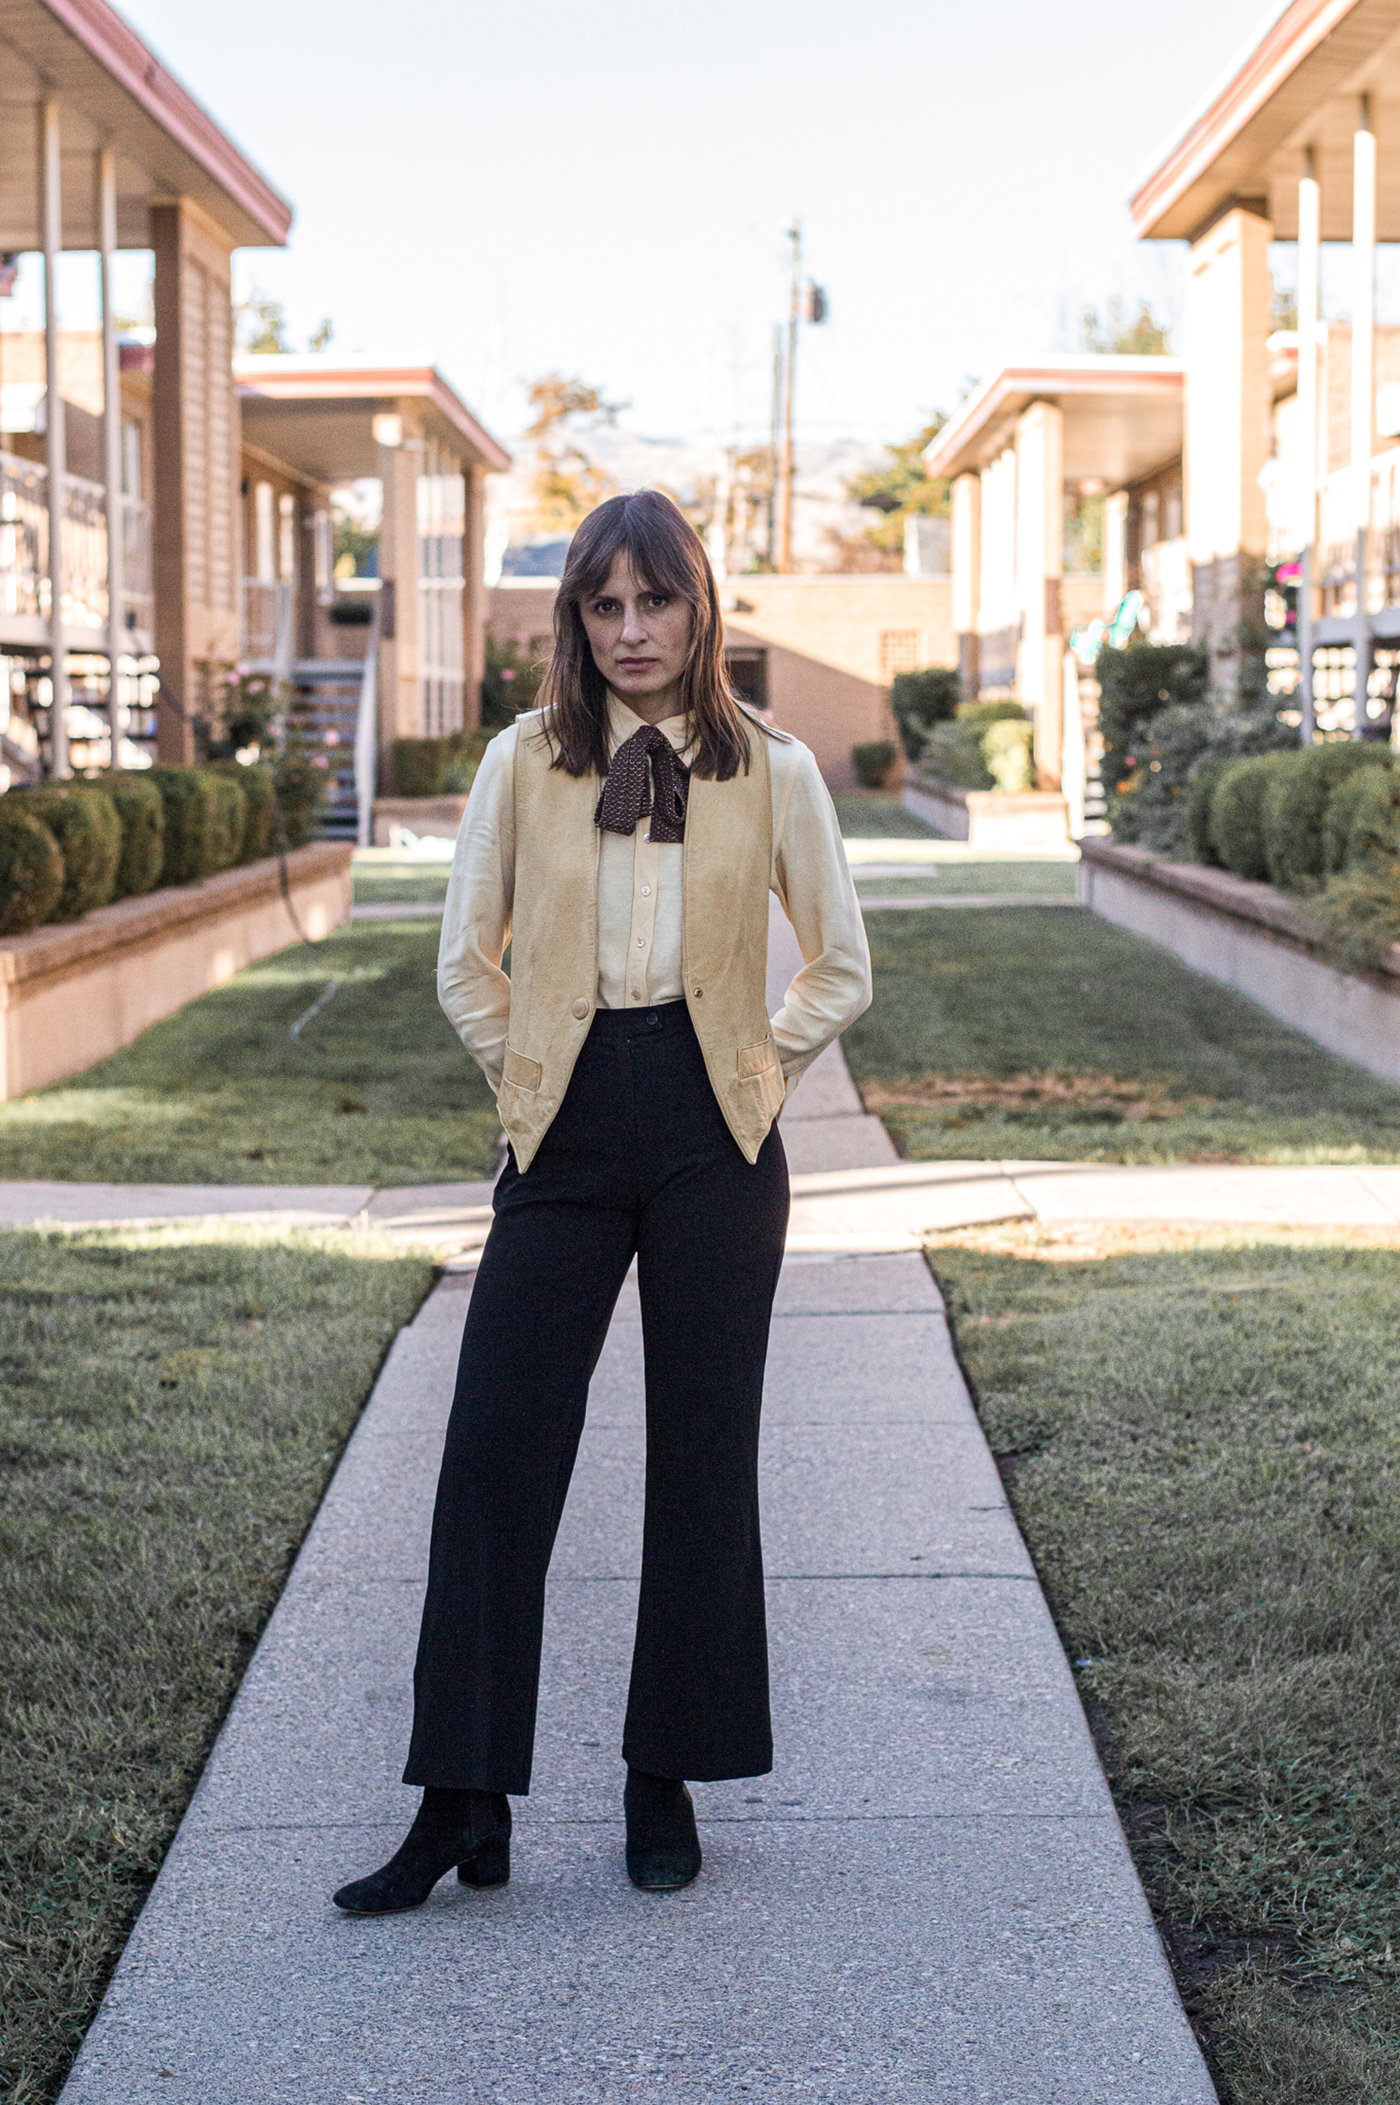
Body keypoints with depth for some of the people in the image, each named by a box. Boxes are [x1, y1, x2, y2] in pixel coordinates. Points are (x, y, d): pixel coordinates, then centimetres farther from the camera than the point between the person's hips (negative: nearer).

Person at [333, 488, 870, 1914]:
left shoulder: (771, 770, 3)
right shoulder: (524, 762, 4)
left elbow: (841, 972, 10)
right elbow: (466, 965, 11)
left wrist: (744, 1077, 4)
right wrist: (532, 1089, 7)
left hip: (713, 1142, 0)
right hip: (565, 1145, 1)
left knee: (702, 1461, 5)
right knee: (495, 1452, -4)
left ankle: (666, 1783, 18)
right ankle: (463, 1806, 3)